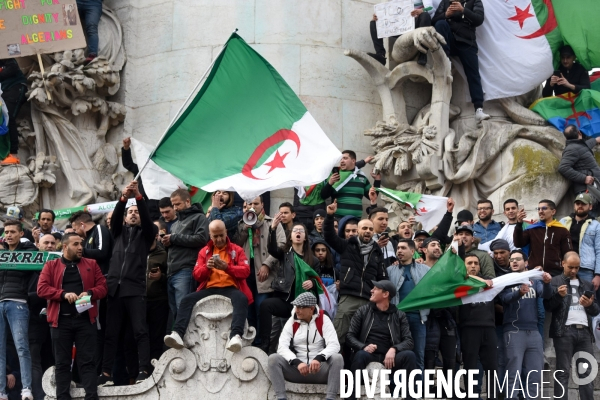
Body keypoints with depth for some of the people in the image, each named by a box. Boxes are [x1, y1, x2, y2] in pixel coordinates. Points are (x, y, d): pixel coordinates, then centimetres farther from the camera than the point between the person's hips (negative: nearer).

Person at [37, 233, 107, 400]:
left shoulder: (91, 264, 13)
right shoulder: (51, 266, 8)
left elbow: (103, 286, 7)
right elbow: (41, 289, -3)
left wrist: (89, 293, -13)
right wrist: (64, 294, -16)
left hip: (85, 319, 1)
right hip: (60, 320, 0)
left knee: (87, 360, -1)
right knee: (62, 362, 3)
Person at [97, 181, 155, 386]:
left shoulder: (145, 234, 15)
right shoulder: (119, 232, 21)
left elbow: (147, 219, -3)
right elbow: (115, 217, 3)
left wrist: (139, 197, -15)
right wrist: (123, 197, -13)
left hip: (135, 288, -3)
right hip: (115, 287, 3)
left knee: (140, 330, -11)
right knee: (110, 333, 1)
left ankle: (144, 370, -15)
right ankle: (106, 373, 0)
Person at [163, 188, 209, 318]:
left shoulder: (199, 218, 4)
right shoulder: (175, 224, 28)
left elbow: (201, 238, -13)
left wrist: (174, 238, -7)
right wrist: (167, 243, 8)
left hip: (185, 272, -8)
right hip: (171, 272, 8)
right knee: (174, 312, 5)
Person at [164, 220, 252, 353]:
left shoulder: (237, 250, 10)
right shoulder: (204, 251, 17)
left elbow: (245, 271, -2)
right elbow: (196, 275, 9)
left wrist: (227, 267, -20)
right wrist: (207, 267, -14)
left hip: (230, 288, -3)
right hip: (209, 289, 3)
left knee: (242, 299, -37)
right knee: (187, 300, -23)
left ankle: (236, 336, -56)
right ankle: (177, 334, -39)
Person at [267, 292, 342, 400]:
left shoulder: (323, 319, -1)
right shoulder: (292, 321, 4)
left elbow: (334, 345, -13)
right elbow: (282, 347, -7)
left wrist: (318, 358, -33)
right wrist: (297, 362, -26)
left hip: (320, 369, -2)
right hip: (296, 369, 2)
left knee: (337, 358, -29)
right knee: (273, 358, -22)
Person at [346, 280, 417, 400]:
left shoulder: (399, 315, 10)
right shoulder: (363, 311, 9)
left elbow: (408, 341, 2)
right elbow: (350, 336, 5)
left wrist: (394, 349, -19)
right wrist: (363, 347, -16)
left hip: (389, 359, 1)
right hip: (368, 355, -1)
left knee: (409, 355, -28)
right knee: (360, 355, -36)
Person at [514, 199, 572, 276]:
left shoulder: (562, 231, 3)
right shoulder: (532, 229, 11)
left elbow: (568, 255, 3)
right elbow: (518, 243, -1)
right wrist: (519, 224, -12)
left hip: (555, 273, -2)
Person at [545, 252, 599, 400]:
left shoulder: (587, 285, 22)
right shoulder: (554, 282, 10)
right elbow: (548, 306, 1)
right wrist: (559, 296, -16)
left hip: (584, 332, 4)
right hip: (564, 331, -4)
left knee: (587, 372, -1)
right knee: (563, 371, -6)